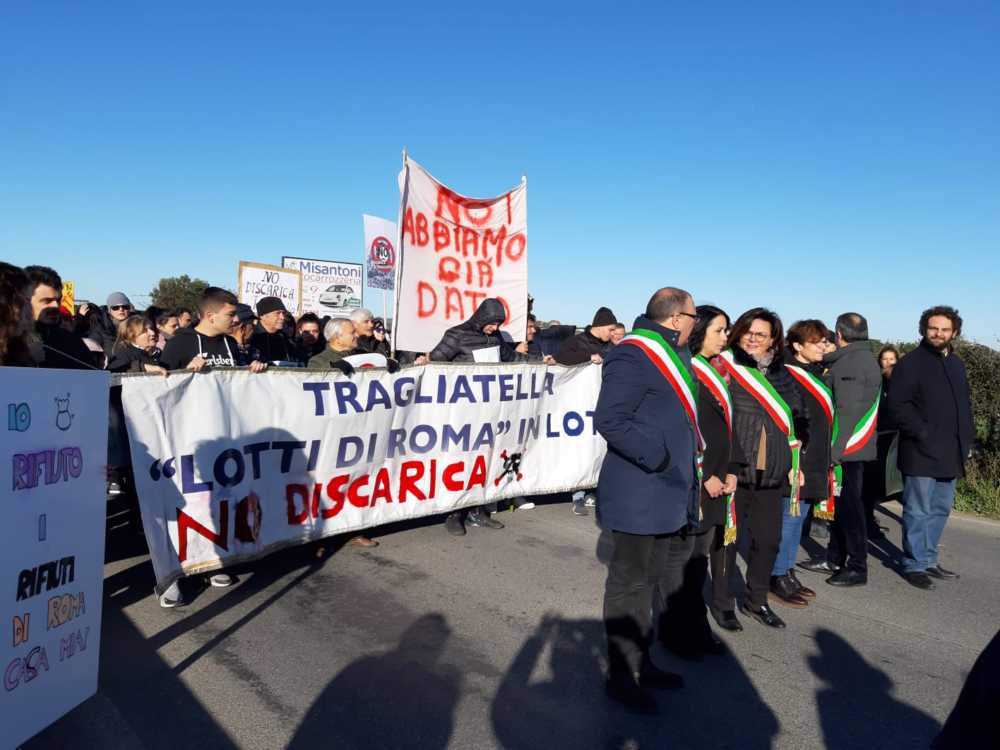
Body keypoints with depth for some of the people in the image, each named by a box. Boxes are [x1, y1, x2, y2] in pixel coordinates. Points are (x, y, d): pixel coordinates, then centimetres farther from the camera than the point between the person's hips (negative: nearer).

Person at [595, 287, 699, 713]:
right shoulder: (632, 355, -16)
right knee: (630, 586, 3)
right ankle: (621, 677, 18)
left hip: (671, 498, 10)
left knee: (653, 584, 19)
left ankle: (641, 663, 34)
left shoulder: (673, 354, 15)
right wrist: (660, 459, -23)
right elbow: (610, 420, -23)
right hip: (638, 498, -10)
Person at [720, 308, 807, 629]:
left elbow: (796, 418, 21)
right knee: (728, 538, 5)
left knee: (768, 539, 13)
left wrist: (793, 461, 14)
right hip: (733, 472, -5)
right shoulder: (726, 367, -6)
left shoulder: (781, 374, 13)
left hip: (771, 474, 6)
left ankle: (756, 600, 30)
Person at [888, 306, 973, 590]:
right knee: (918, 511, -1)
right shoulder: (911, 363, -8)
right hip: (921, 451, -7)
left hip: (950, 452, 7)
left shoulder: (956, 363, 15)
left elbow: (964, 405, 22)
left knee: (941, 510, 14)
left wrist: (966, 440, 12)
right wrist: (922, 433, -18)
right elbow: (897, 404, -14)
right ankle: (914, 564, 8)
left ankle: (928, 559, 26)